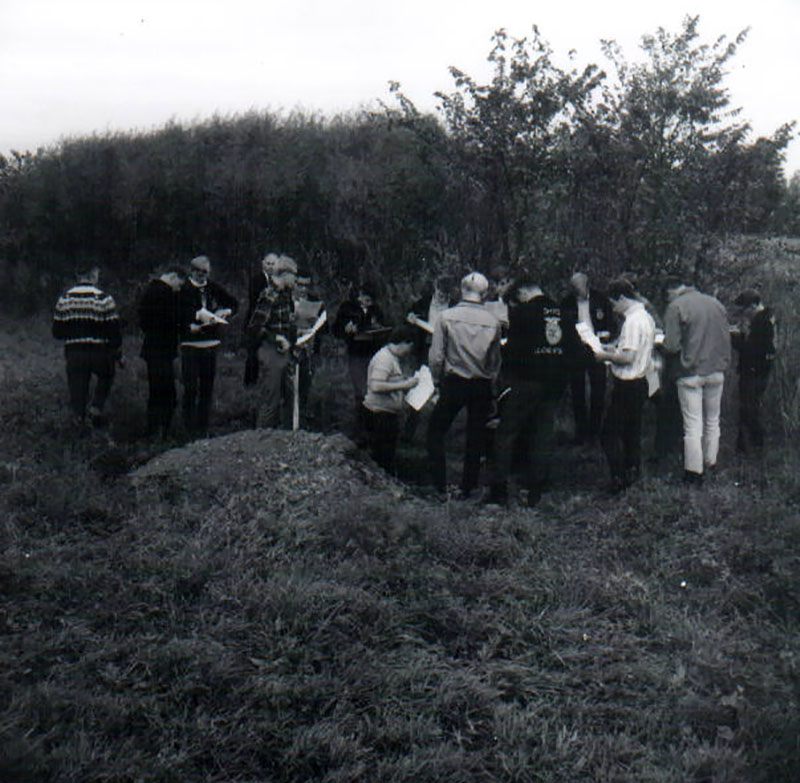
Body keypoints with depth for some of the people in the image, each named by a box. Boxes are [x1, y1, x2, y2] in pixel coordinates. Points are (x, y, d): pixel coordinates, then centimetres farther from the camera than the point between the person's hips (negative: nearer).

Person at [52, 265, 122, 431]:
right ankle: (96, 407, 7)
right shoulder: (104, 299, -9)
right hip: (99, 352, -3)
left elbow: (57, 332, 7)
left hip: (73, 353, 3)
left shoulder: (64, 299, 3)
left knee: (77, 387, 12)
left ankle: (79, 416, 13)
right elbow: (114, 332, -8)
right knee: (105, 376, 23)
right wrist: (118, 354, 3)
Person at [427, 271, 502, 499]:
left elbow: (436, 356, -8)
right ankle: (467, 489, 19)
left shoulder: (447, 317, -9)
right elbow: (496, 361, 4)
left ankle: (440, 485, 5)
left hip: (453, 383, -2)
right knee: (476, 437, 13)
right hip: (482, 386, 2)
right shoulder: (493, 322, -4)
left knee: (435, 431, 12)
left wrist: (437, 380, 7)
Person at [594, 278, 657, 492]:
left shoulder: (632, 321, -20)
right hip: (641, 382, 10)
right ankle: (632, 472, 27)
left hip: (627, 386, -10)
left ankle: (618, 478, -5)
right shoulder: (646, 317, 11)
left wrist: (606, 356, -10)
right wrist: (613, 348, 16)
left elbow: (628, 357, -24)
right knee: (633, 431, 18)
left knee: (610, 433, -4)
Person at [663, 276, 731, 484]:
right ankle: (710, 463, 28)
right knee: (713, 422, 17)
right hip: (716, 372, 5)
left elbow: (671, 345, -15)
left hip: (690, 374, -5)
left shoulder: (675, 307, -9)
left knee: (693, 425, -1)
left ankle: (693, 473, 3)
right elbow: (726, 340, 12)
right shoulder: (715, 303, 8)